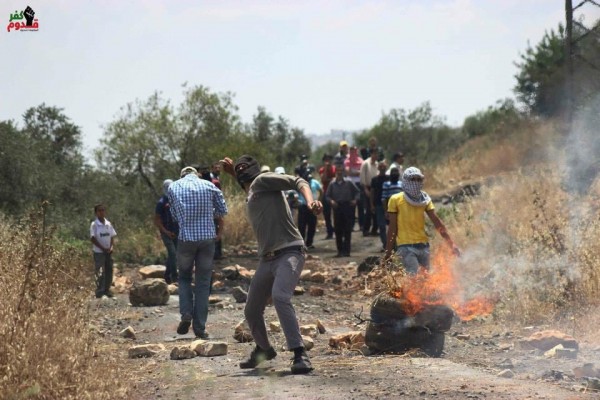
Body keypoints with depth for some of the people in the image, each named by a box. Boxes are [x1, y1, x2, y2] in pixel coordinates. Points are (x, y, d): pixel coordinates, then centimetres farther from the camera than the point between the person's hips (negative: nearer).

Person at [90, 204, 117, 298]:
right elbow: (93, 239, -12)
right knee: (100, 272, -5)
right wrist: (103, 248, -16)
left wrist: (112, 247, -7)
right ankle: (99, 292, 0)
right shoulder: (94, 225, -8)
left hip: (108, 251, 5)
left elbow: (112, 237, 10)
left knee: (109, 270, 7)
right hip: (98, 252, -5)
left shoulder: (108, 224, 6)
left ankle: (107, 290, 18)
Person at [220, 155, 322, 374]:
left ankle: (300, 355, -32)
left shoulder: (263, 180, -2)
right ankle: (264, 349, 40)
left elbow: (298, 182, -14)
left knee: (280, 296, -32)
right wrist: (233, 173, 38)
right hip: (267, 259, 9)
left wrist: (310, 200, -32)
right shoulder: (250, 196, 21)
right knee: (251, 310, 15)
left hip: (289, 253, -9)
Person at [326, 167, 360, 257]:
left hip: (347, 206, -2)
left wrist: (355, 200, -9)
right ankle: (340, 250, 12)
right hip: (337, 207, 2)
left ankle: (346, 250, 1)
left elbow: (357, 192, 7)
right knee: (338, 230, 3)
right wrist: (331, 201, -10)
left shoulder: (349, 183, 1)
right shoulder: (332, 184, 6)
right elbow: (327, 196, 10)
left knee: (347, 230, -3)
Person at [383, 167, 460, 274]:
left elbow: (437, 222, 3)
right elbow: (392, 228, -2)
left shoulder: (425, 199, 8)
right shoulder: (396, 200, -3)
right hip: (406, 247, -5)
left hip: (423, 245, 5)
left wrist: (451, 244, -4)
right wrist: (388, 251, -4)